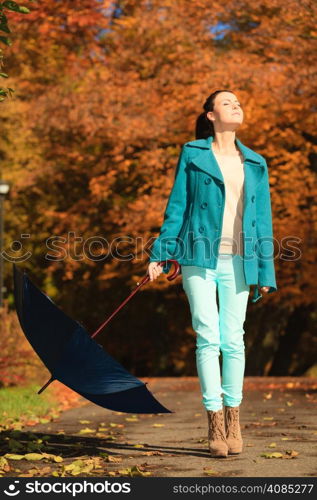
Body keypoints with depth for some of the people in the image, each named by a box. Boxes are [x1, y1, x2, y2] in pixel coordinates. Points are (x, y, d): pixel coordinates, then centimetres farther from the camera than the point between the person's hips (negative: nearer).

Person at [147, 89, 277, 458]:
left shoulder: (255, 164, 13)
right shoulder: (193, 155, 5)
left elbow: (262, 220, 12)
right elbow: (177, 207, 6)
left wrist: (265, 272, 8)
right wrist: (161, 254, 2)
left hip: (237, 262, 2)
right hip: (200, 259, -2)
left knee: (233, 340, 3)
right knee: (208, 338, -7)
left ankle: (233, 419, 13)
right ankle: (215, 422, -3)